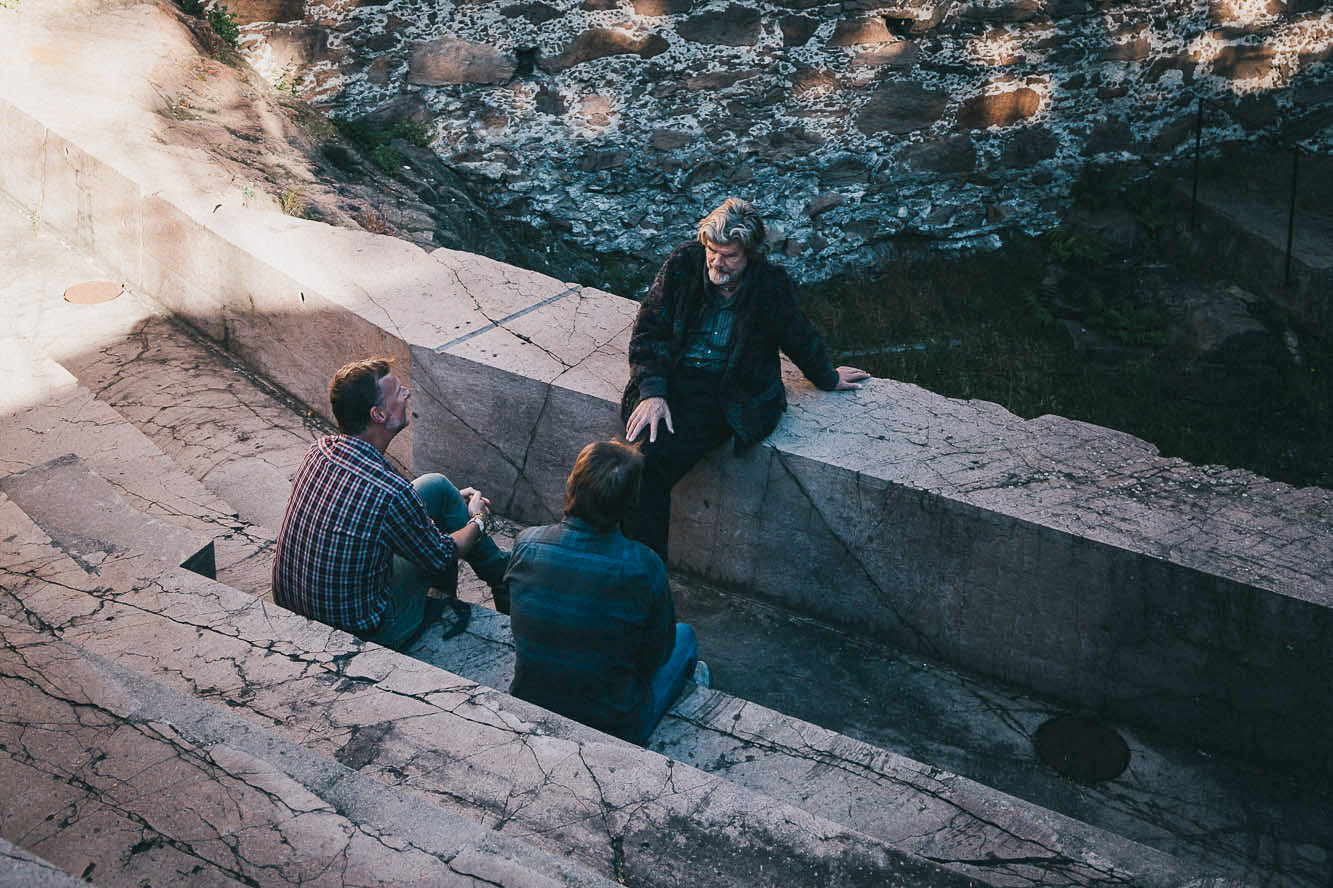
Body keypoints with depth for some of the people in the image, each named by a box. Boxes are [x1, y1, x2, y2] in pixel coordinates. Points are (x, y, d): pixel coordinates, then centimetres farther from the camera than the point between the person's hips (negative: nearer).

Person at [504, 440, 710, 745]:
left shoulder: (527, 544, -17)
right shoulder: (643, 567, -26)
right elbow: (656, 656, -12)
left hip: (529, 719, 4)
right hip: (614, 729, -3)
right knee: (685, 634, 24)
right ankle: (691, 683, 54)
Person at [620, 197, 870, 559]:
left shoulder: (771, 286, -9)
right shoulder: (684, 262, -5)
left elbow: (801, 339, 9)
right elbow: (649, 329, -2)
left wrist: (827, 378, 26)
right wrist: (652, 391, -15)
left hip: (727, 395, -3)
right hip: (674, 376, 3)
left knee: (653, 460, -27)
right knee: (639, 444, -27)